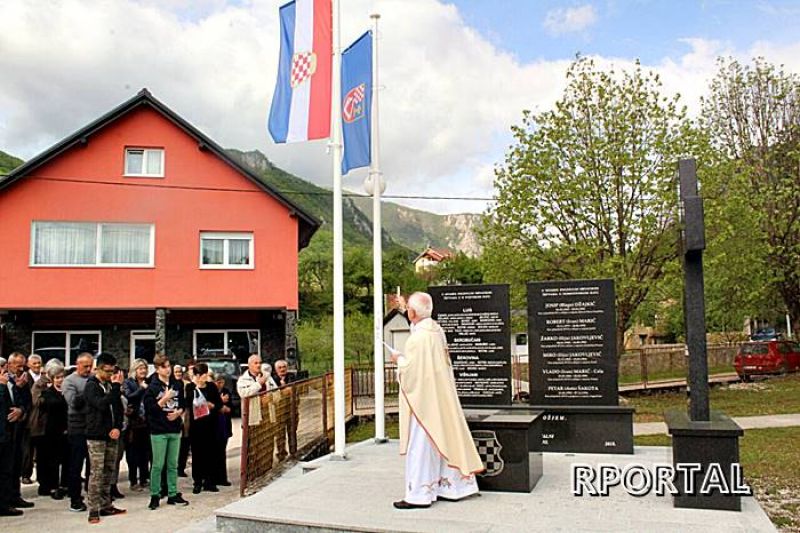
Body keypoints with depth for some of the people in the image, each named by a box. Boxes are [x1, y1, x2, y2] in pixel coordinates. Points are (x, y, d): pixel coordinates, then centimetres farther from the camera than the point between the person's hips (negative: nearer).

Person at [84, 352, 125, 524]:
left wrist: (118, 427, -1)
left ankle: (106, 506, 18)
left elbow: (118, 408, 13)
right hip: (96, 436, -6)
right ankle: (93, 510, -2)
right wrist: (115, 387, -21)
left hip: (112, 435, 6)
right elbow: (101, 404, -24)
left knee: (109, 471, 9)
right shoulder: (91, 386, -7)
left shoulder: (111, 385, 12)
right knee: (97, 473, -6)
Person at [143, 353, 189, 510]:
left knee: (173, 465, 10)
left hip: (175, 429, 4)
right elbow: (149, 408, -11)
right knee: (158, 465, 0)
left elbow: (182, 404, 16)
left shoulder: (177, 385, 9)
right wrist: (164, 399, -18)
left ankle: (173, 494, 18)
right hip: (159, 431, -4)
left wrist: (178, 412, -4)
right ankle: (155, 495, 11)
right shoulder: (152, 387, -5)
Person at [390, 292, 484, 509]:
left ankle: (419, 494, 5)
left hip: (423, 398, -8)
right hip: (441, 397, 9)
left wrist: (399, 359, -3)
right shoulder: (437, 331, 4)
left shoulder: (417, 338, -21)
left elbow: (411, 371, -21)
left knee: (420, 446, -1)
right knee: (442, 440, 14)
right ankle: (448, 487, 22)